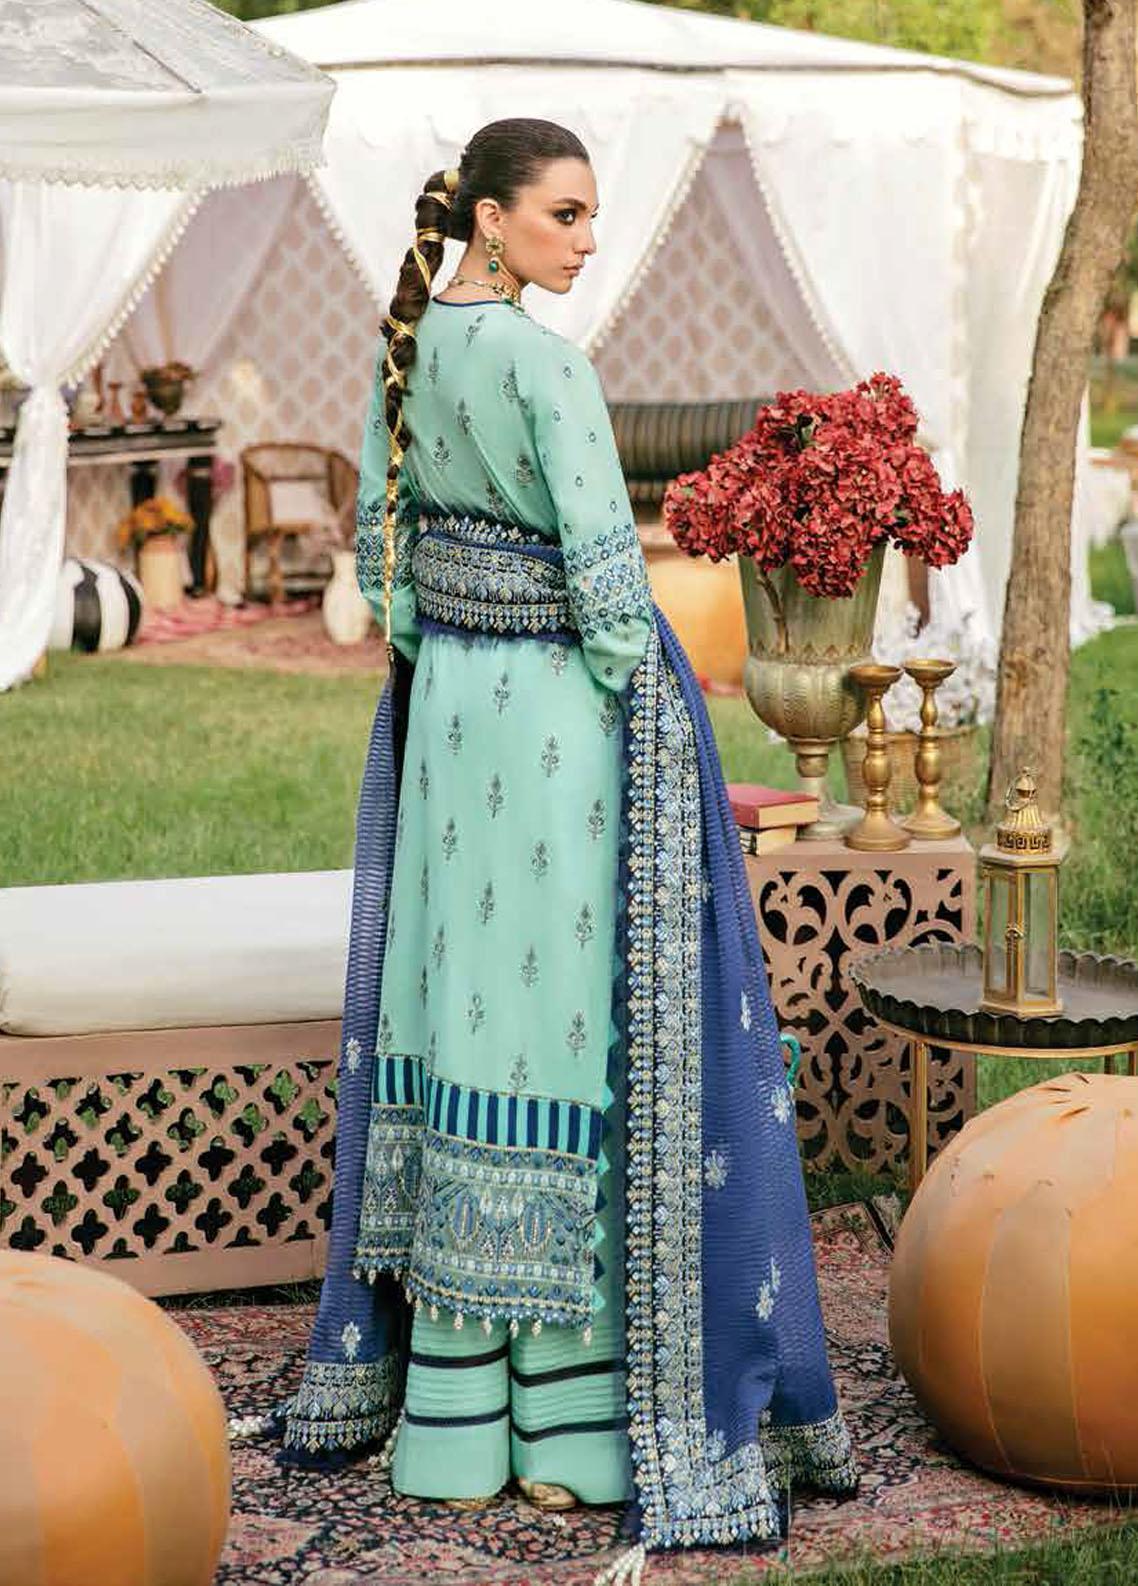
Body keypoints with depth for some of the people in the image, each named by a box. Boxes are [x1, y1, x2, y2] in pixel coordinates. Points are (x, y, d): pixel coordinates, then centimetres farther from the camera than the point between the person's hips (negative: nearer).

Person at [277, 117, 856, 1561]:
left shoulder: (405, 344, 5)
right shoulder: (541, 365, -19)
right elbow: (606, 573, -20)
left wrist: (435, 674, 17)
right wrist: (641, 721, -8)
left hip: (445, 699, 8)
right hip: (566, 703, -8)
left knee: (455, 1004, 11)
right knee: (572, 1020, -1)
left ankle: (447, 1418, 19)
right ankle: (569, 1429, 7)